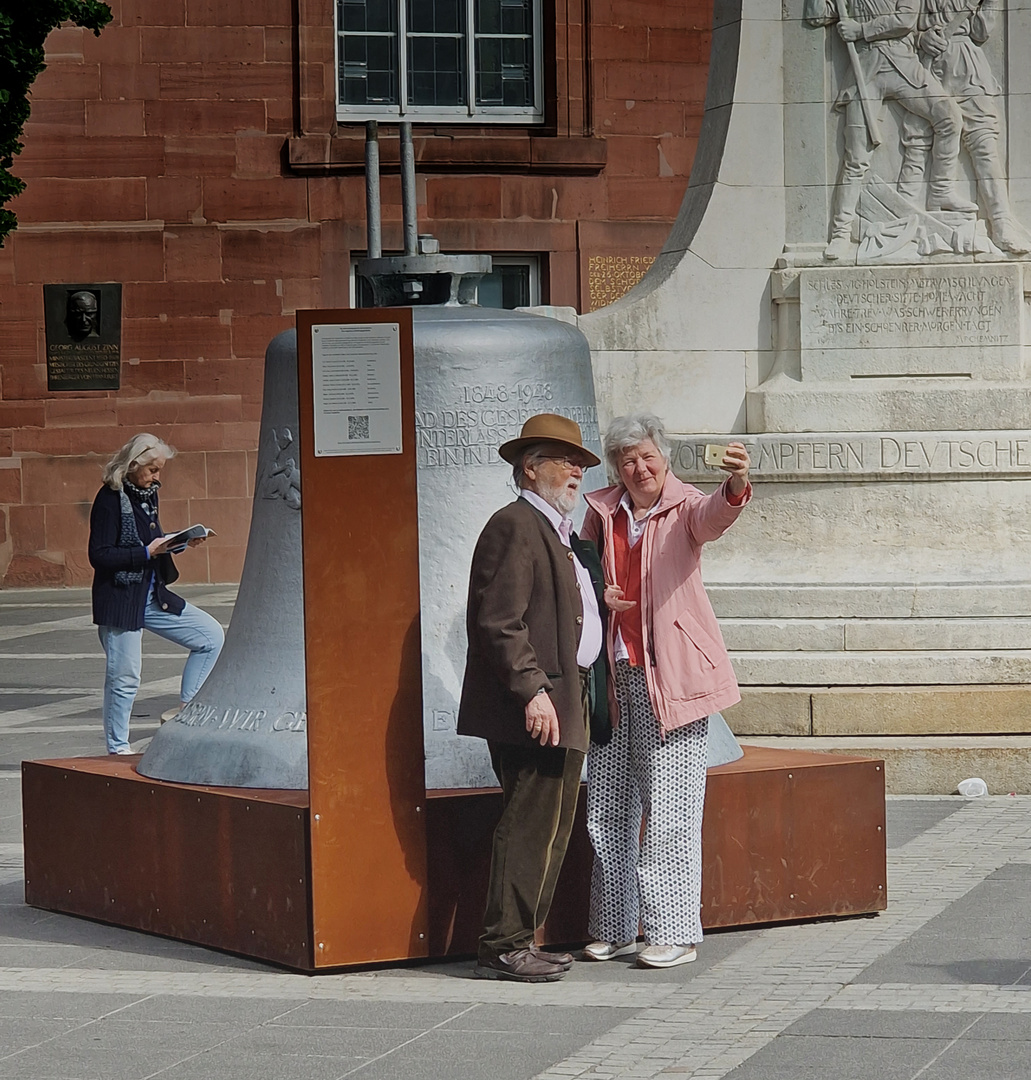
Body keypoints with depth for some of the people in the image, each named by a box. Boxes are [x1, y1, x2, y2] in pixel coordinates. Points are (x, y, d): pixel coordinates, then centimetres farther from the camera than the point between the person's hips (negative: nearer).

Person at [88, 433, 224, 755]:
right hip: (120, 599, -8)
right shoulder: (110, 499, -14)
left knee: (212, 637, 6)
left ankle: (184, 710, 12)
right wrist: (148, 551, -22)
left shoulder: (147, 494, 11)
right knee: (124, 676, -3)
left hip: (153, 596, 8)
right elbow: (100, 556, -18)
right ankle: (117, 747, 12)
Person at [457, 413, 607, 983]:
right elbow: (500, 622, -19)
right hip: (534, 707, -10)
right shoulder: (514, 527, -11)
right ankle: (503, 946, -6)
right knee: (529, 828, -10)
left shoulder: (560, 533, 21)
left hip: (564, 702, 10)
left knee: (549, 829, 12)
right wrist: (533, 690, -23)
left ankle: (521, 941, 18)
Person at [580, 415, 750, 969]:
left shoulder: (684, 507, -3)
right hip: (612, 674, 5)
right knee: (607, 807, 8)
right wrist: (594, 596, -1)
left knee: (669, 809, -6)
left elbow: (714, 517, -26)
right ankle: (614, 928, 18)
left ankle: (673, 931, 0)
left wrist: (735, 485, -48)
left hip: (670, 673, -5)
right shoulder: (601, 512, 10)